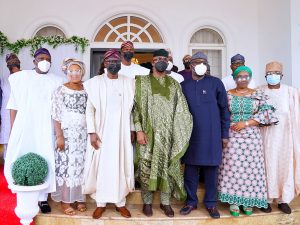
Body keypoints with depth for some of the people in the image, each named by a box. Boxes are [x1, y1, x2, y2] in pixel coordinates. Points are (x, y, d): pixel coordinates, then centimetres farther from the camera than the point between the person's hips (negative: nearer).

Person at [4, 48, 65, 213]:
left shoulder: (57, 81, 5)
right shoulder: (21, 78, 6)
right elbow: (14, 106, 6)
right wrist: (12, 129, 1)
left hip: (45, 129, 0)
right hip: (24, 127, 1)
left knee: (45, 161, -2)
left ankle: (42, 197, 12)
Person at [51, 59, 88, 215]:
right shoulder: (61, 91, -3)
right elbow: (56, 116, -7)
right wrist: (59, 136, -14)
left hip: (83, 134, 4)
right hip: (67, 134, -4)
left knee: (81, 166, 8)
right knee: (66, 166, 1)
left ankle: (79, 198, 20)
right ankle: (64, 201, 13)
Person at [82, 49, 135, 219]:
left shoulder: (129, 83, 5)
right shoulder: (95, 83, 1)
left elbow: (132, 108, 6)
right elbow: (90, 109, -1)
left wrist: (133, 130, 2)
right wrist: (92, 132, -8)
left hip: (122, 132, 1)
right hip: (101, 132, -1)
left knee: (121, 165, 6)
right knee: (101, 166, 5)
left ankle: (120, 202, 19)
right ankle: (101, 203, 18)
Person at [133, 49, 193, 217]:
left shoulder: (174, 84, 10)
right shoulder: (143, 81, 2)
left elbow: (181, 110, 9)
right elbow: (136, 107, -2)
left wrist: (182, 133, 1)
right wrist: (139, 130, -11)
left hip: (168, 134, 2)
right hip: (149, 133, -2)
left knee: (167, 166, 6)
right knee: (147, 167, 2)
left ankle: (165, 201, 21)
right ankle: (147, 201, 19)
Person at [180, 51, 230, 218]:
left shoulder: (216, 83, 1)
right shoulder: (183, 85, 6)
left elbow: (224, 109, 3)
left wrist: (225, 134, 0)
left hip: (212, 134, -1)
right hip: (190, 135, 1)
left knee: (211, 169, 7)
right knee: (190, 168, 8)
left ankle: (211, 203, 22)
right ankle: (191, 201, 24)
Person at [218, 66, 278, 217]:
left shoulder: (258, 95, 6)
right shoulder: (227, 95, 5)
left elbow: (266, 113, -4)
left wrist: (245, 123, -14)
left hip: (251, 137, 1)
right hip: (232, 137, 0)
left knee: (251, 167, 2)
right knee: (233, 167, 0)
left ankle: (248, 201, 16)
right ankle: (234, 202, 11)